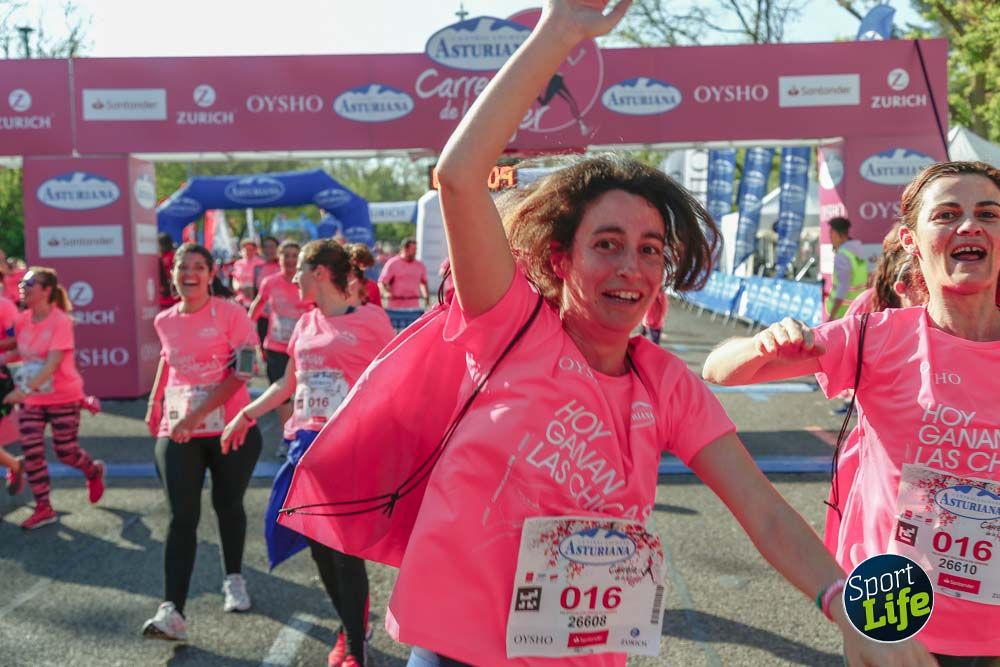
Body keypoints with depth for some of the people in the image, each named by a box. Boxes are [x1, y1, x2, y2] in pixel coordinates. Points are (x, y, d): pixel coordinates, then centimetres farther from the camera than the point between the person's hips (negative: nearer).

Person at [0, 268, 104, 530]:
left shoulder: (60, 321, -18)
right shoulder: (22, 320, -1)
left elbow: (52, 363, -27)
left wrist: (25, 389, -36)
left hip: (64, 398, -5)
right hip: (31, 400, 5)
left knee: (66, 453, 5)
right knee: (31, 453, 0)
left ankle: (95, 471, 38)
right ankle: (43, 509, 12)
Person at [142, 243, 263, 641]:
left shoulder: (230, 314, -6)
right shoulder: (165, 321, 8)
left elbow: (241, 373, -13)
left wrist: (197, 414, -19)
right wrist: (155, 402, 21)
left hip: (231, 428, -2)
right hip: (177, 432, 3)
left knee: (227, 504, 9)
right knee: (182, 516, -6)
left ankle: (234, 578, 34)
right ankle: (172, 610, -11)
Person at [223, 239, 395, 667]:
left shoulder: (371, 319, -5)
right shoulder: (306, 325, 14)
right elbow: (287, 384, 22)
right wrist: (246, 415, 17)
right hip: (307, 443, 6)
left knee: (345, 546, -7)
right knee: (319, 545, 9)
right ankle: (349, 629, 27)